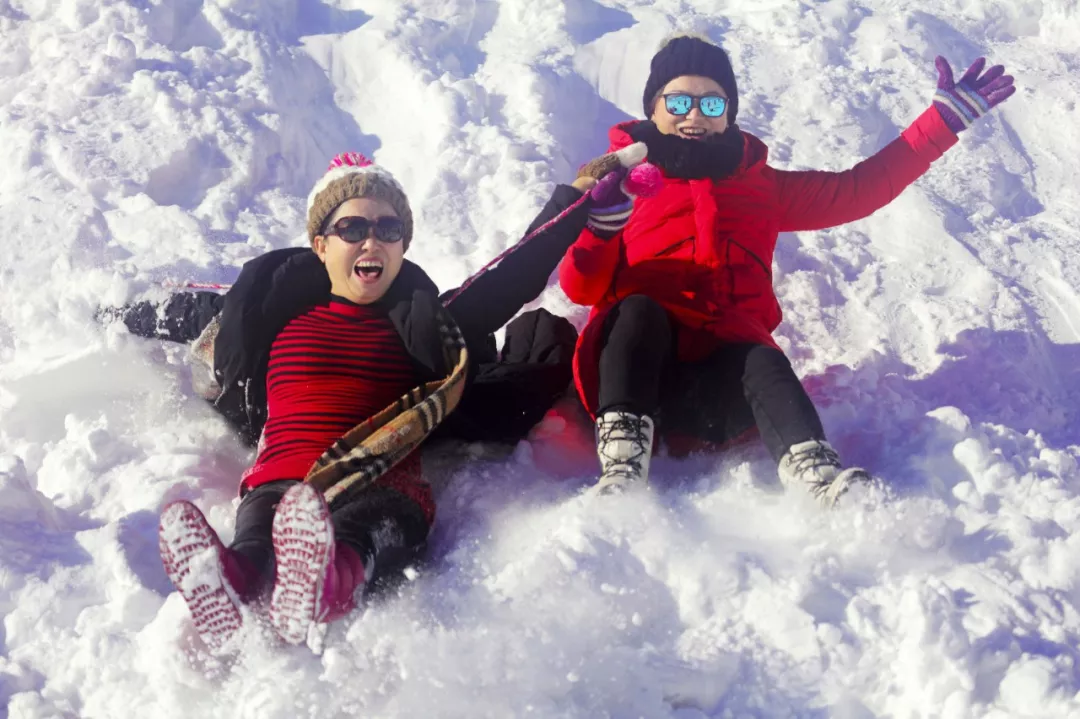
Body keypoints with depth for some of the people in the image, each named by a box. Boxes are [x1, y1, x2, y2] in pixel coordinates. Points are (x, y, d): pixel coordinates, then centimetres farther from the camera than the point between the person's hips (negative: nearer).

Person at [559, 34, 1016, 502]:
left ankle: (819, 480, -58)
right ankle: (622, 471, -49)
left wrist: (946, 117, 18)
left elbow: (858, 190, 21)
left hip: (724, 375, 2)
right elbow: (581, 288, 6)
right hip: (634, 364, -1)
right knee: (639, 309, -32)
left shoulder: (761, 187, 27)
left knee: (763, 361, -30)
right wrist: (602, 226, -14)